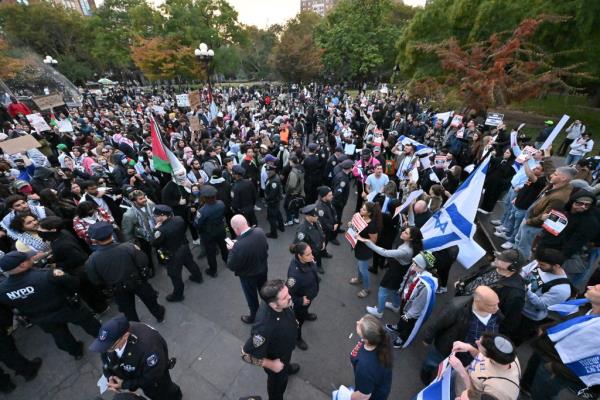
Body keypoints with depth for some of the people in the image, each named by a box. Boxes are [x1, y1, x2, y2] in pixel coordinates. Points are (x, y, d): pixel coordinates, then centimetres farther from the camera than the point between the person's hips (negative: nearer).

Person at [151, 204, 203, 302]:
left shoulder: (162, 230, -34)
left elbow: (154, 243, -18)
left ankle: (177, 295, 35)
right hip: (185, 246, 6)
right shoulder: (179, 219, -16)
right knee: (190, 263, 31)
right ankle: (198, 277, 56)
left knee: (175, 275, 15)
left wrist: (156, 229, -13)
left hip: (173, 254, -6)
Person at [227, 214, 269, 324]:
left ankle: (254, 317, 51)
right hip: (263, 269, 6)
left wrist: (231, 250, -11)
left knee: (251, 297, 23)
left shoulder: (239, 245, -40)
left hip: (248, 276, -5)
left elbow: (232, 266, -24)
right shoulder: (260, 231, -21)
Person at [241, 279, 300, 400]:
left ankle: (287, 367, 73)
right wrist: (271, 365, -22)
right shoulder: (265, 327, -48)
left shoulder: (283, 303, -31)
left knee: (287, 360, 39)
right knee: (278, 381, 28)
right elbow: (247, 354, -34)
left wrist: (293, 322, 7)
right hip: (276, 358, -5)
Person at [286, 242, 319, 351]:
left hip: (310, 294, 6)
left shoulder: (308, 260, -24)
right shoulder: (294, 273, -46)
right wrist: (300, 301, -23)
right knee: (299, 319, 23)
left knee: (306, 309, 38)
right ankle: (296, 338, 53)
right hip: (301, 300, -6)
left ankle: (305, 314, 72)